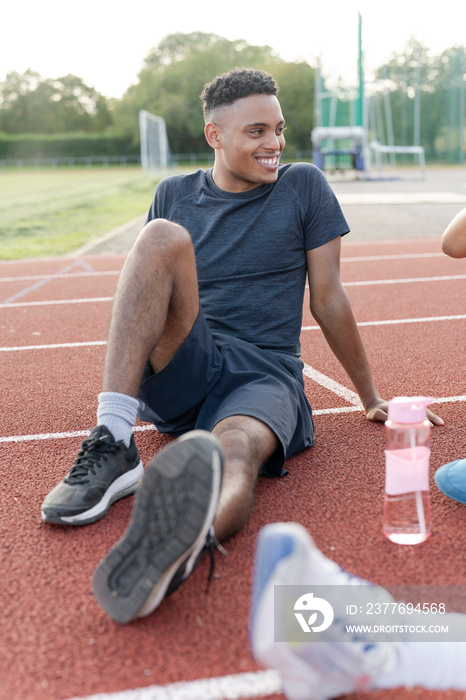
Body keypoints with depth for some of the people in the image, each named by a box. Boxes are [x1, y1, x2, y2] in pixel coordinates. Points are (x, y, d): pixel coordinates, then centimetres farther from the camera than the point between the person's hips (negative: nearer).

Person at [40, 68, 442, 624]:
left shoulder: (304, 187, 9)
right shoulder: (173, 195, 14)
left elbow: (327, 299, 10)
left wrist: (371, 399, 12)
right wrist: (119, 402, 19)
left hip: (265, 377, -1)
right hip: (179, 376, 2)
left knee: (235, 448, -38)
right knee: (163, 237, -24)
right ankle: (113, 444, -35)